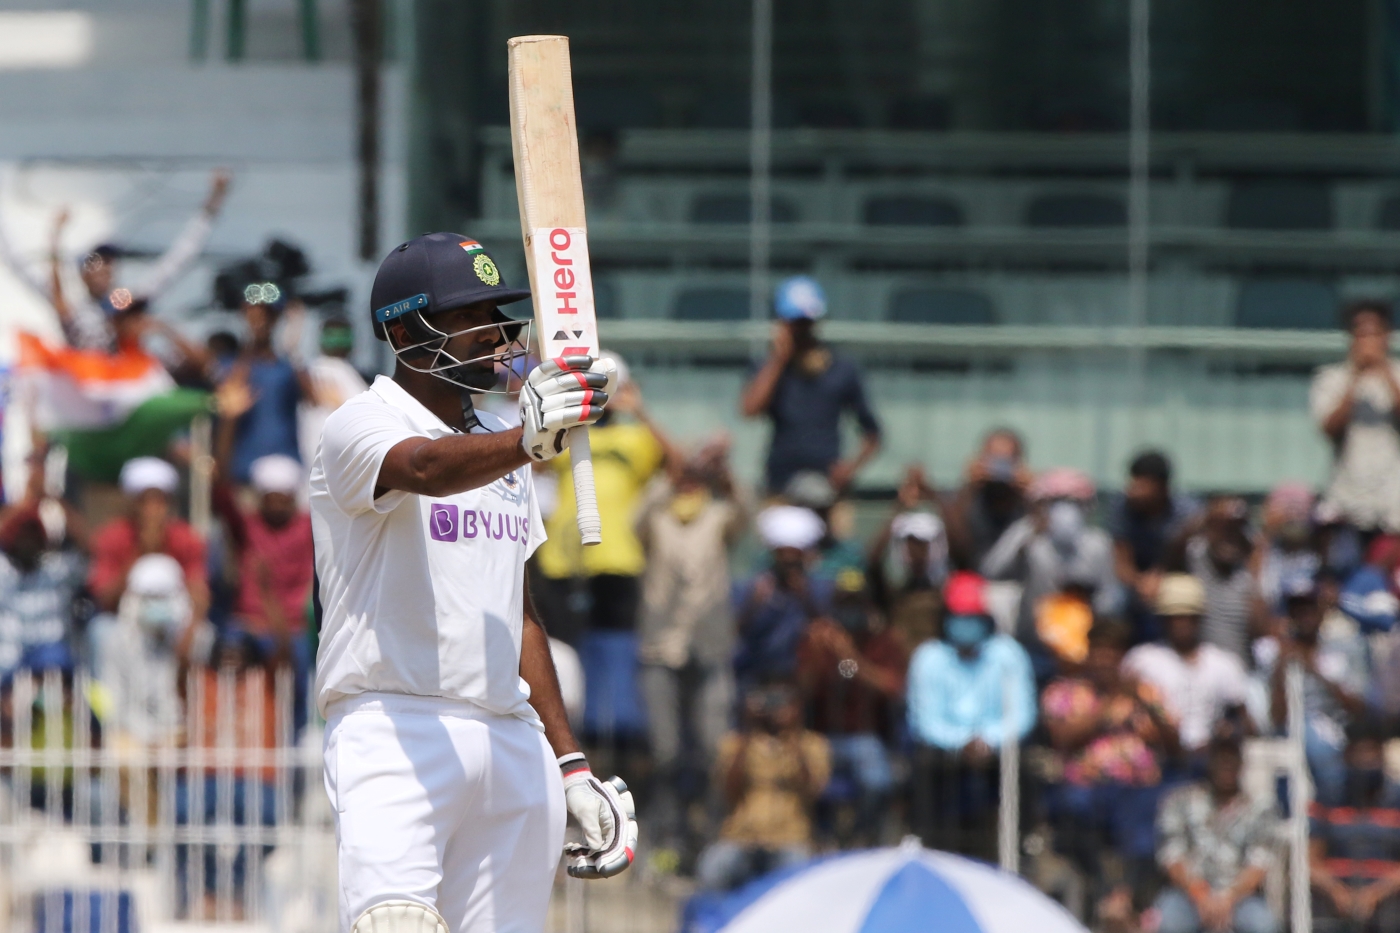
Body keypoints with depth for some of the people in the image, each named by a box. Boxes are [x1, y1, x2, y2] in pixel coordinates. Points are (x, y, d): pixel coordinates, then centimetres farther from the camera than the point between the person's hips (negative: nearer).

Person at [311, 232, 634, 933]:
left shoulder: (497, 447, 21)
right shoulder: (361, 427, -3)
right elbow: (427, 470, -28)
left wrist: (570, 764, 21)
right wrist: (527, 442, -47)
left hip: (513, 741, 7)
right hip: (395, 736, -7)